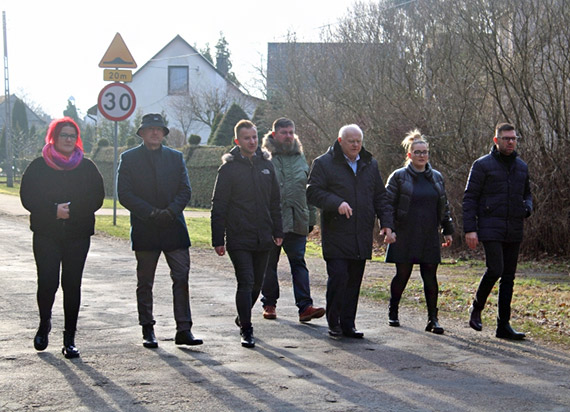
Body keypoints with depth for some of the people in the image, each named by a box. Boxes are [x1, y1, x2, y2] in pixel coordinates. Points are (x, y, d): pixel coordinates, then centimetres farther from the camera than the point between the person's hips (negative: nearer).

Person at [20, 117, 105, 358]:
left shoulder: (87, 167, 7)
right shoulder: (39, 166, 4)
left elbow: (97, 198, 4)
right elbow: (28, 198, -1)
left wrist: (71, 209, -12)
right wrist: (54, 210, -15)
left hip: (78, 235, 1)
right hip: (46, 234, -1)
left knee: (72, 285, -1)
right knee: (47, 282, -10)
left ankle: (70, 339, 6)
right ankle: (44, 325, 19)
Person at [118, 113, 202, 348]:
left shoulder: (176, 157, 13)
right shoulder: (129, 159, 5)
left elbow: (185, 190, 7)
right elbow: (124, 194, -3)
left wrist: (170, 211, -11)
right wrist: (150, 213, -14)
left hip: (174, 227, 2)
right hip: (144, 229, -1)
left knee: (181, 279, -4)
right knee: (145, 283, 5)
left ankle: (184, 330, -2)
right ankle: (148, 331, 14)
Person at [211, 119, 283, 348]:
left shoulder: (266, 165, 9)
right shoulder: (229, 168, -5)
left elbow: (275, 202, 17)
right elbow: (218, 206, -5)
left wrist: (277, 231, 13)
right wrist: (218, 240, -9)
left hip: (262, 239, 5)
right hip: (239, 239, -5)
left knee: (257, 283, 13)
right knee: (246, 282, -10)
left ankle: (243, 318, 35)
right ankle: (246, 329, -3)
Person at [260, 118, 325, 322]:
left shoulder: (300, 158, 14)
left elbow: (310, 192, 18)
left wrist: (311, 219, 12)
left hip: (296, 222, 3)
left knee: (299, 263, -3)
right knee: (269, 263, 8)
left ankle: (305, 306, -8)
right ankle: (269, 303, 19)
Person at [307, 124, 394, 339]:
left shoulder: (370, 165, 16)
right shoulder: (323, 163, -1)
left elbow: (380, 197, 19)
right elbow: (313, 192, -9)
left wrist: (386, 223, 8)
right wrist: (336, 203, -24)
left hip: (361, 237, 5)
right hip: (335, 235, -5)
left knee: (354, 281, 7)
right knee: (338, 277, -11)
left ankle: (348, 324, 15)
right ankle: (333, 322, 4)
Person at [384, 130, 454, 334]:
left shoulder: (436, 177, 12)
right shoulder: (399, 177, -1)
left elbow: (444, 206, 19)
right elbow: (388, 204, -1)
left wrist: (448, 230, 15)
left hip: (430, 238, 3)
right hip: (405, 237, -3)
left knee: (430, 277, -1)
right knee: (402, 275, 3)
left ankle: (433, 318, 2)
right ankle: (393, 312, 24)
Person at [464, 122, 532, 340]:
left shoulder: (521, 167, 14)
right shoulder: (482, 165, -2)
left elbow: (527, 194, 26)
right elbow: (470, 198, -4)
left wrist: (527, 208, 2)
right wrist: (470, 229, -12)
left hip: (514, 232, 5)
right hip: (491, 228, -5)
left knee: (508, 277, 4)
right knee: (495, 269, -17)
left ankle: (503, 325, 8)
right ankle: (476, 308, 9)